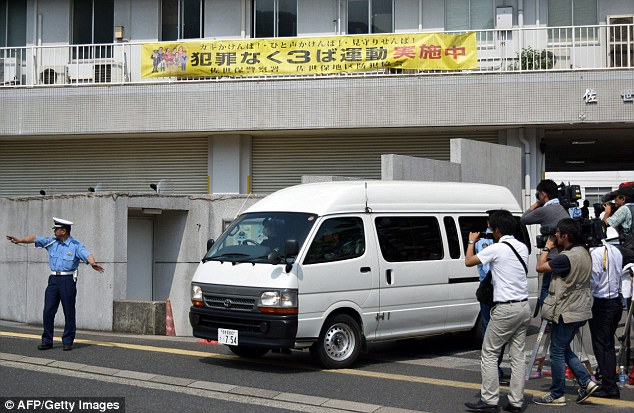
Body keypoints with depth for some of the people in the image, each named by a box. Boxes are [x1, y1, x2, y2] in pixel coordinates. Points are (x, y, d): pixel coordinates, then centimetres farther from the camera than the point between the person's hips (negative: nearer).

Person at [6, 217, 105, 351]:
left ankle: (68, 341, 9)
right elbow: (35, 239, 14)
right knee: (48, 311, 2)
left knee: (69, 312, 0)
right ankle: (47, 341, 10)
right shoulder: (52, 242, 9)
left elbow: (87, 255, -23)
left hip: (68, 280, -5)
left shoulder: (76, 245, -8)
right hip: (53, 279, 5)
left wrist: (93, 263, -42)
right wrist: (20, 240, 8)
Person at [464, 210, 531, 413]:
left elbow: (469, 261, -2)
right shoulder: (522, 248, 9)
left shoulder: (496, 249, -12)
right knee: (517, 355, 7)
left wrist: (472, 241, 14)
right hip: (524, 306, 7)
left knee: (489, 354, 1)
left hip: (505, 309, -7)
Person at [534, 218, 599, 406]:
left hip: (566, 312, -9)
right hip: (580, 311, 9)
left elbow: (540, 267, -17)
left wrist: (547, 247, -3)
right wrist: (553, 248, 8)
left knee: (557, 352, 2)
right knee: (564, 349, 21)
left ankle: (556, 395, 10)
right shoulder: (584, 253, 6)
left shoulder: (566, 258, -24)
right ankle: (586, 382, 16)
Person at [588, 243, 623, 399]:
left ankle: (609, 387, -3)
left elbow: (593, 281, -17)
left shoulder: (596, 253, -17)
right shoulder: (616, 251, 9)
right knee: (609, 345, 15)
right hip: (616, 301, 8)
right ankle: (610, 384, 19)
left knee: (601, 346, -3)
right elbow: (618, 276, 14)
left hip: (601, 304, -8)